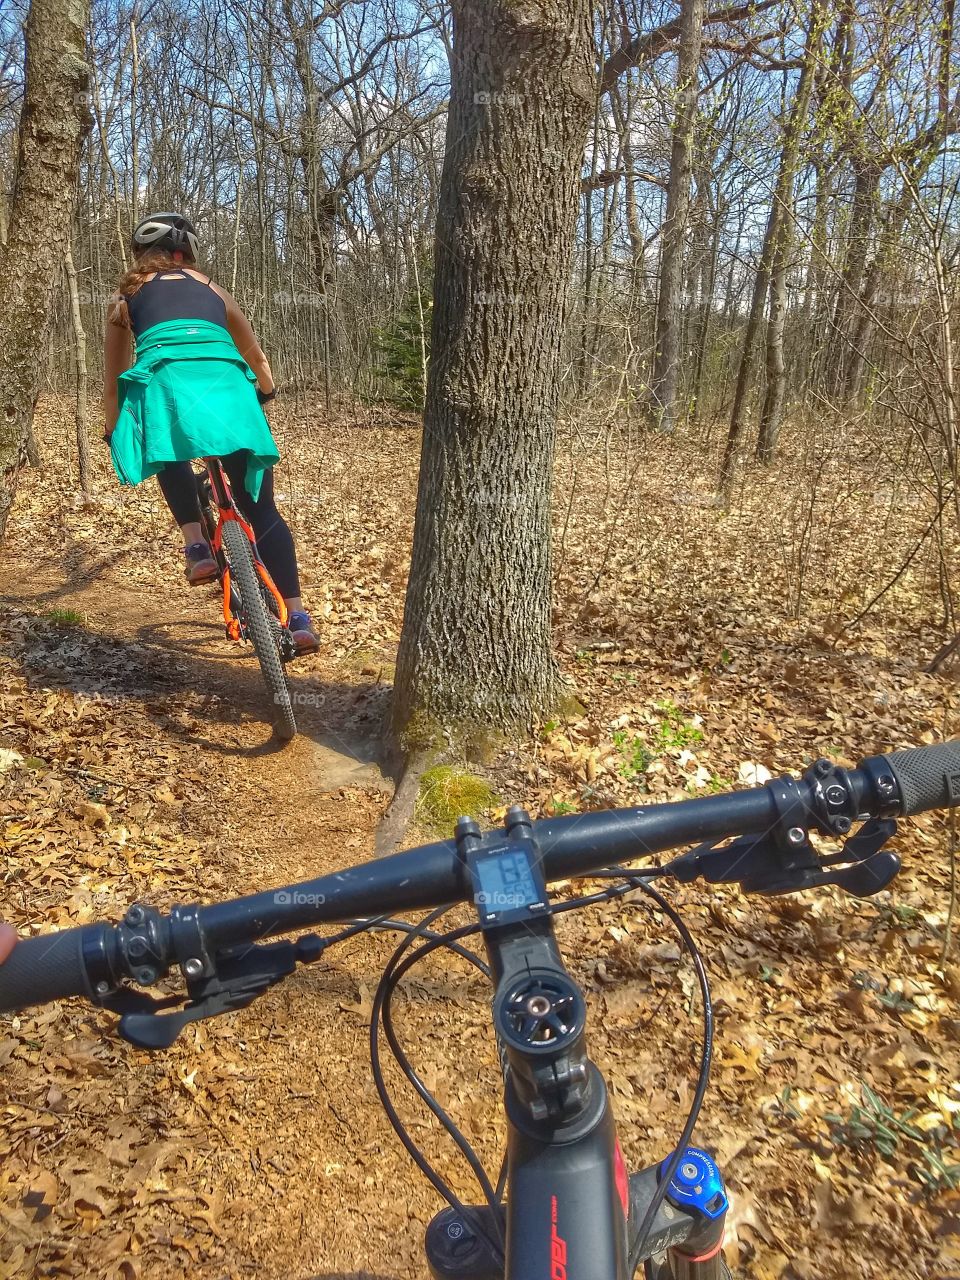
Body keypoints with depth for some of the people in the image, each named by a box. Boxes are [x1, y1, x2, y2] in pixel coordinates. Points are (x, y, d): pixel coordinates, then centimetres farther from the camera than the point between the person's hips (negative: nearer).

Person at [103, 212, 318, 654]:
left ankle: (197, 547, 9)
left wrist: (114, 432, 43)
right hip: (227, 387, 1)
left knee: (173, 458, 32)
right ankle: (298, 618, 2)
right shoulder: (210, 288, 31)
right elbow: (255, 356, 42)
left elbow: (114, 377, 30)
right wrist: (267, 392, 61)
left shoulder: (126, 296, 27)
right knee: (262, 510, 8)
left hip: (167, 385, -1)